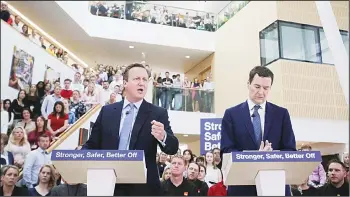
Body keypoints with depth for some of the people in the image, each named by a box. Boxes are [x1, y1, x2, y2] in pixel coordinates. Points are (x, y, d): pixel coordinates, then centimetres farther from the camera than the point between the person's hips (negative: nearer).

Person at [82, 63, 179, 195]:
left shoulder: (158, 113, -3)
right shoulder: (107, 111, 5)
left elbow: (173, 148, -9)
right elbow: (92, 144, 9)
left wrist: (162, 136, -29)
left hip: (142, 187, -1)